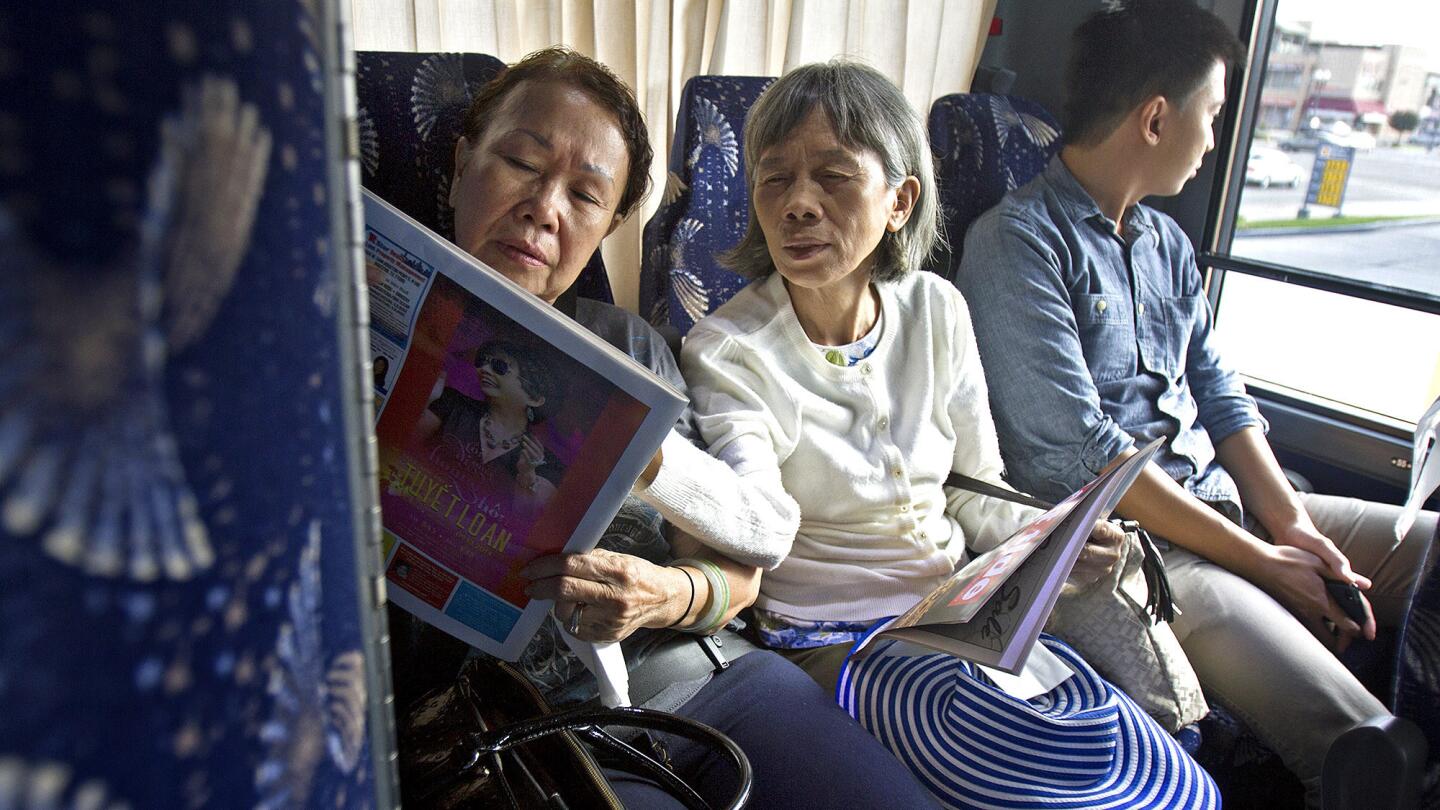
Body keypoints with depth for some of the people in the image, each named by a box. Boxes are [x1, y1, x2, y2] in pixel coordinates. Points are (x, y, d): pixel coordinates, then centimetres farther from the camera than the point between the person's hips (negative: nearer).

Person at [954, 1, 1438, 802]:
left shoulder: (1168, 241, 18)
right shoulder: (1019, 241, -11)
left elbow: (1221, 394, 16)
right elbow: (1078, 456, -17)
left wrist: (1290, 519, -2)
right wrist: (1259, 561, -13)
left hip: (1223, 500, 9)